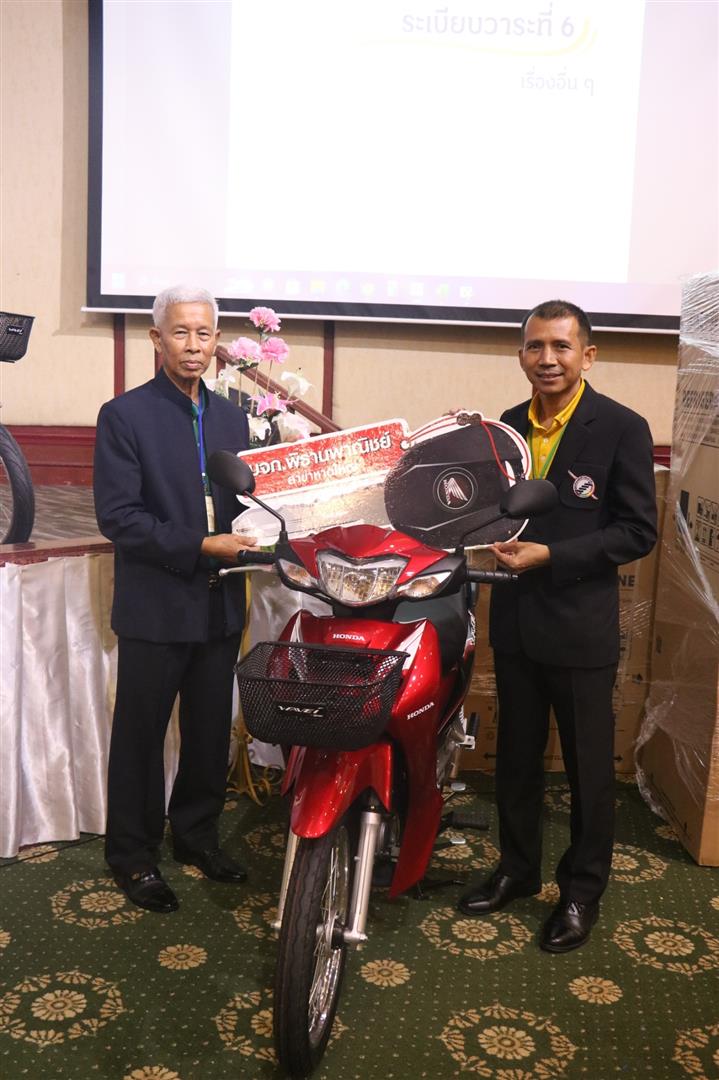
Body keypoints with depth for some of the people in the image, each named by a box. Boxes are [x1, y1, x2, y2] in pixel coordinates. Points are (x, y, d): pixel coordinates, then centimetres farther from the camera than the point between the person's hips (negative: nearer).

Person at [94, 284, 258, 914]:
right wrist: (200, 547, -20)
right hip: (155, 606, -5)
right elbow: (118, 515, -15)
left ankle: (196, 833, 34)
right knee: (141, 735, 7)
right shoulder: (125, 415, -8)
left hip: (220, 603, 5)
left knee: (211, 731, 15)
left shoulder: (232, 418, 10)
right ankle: (132, 854, 23)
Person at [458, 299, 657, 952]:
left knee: (588, 768, 8)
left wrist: (551, 555, -21)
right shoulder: (509, 426, 7)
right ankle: (518, 869, 35)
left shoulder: (622, 428, -10)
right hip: (515, 620, 5)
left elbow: (638, 531, -14)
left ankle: (582, 891, 26)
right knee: (516, 756, 17)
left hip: (581, 626, -5)